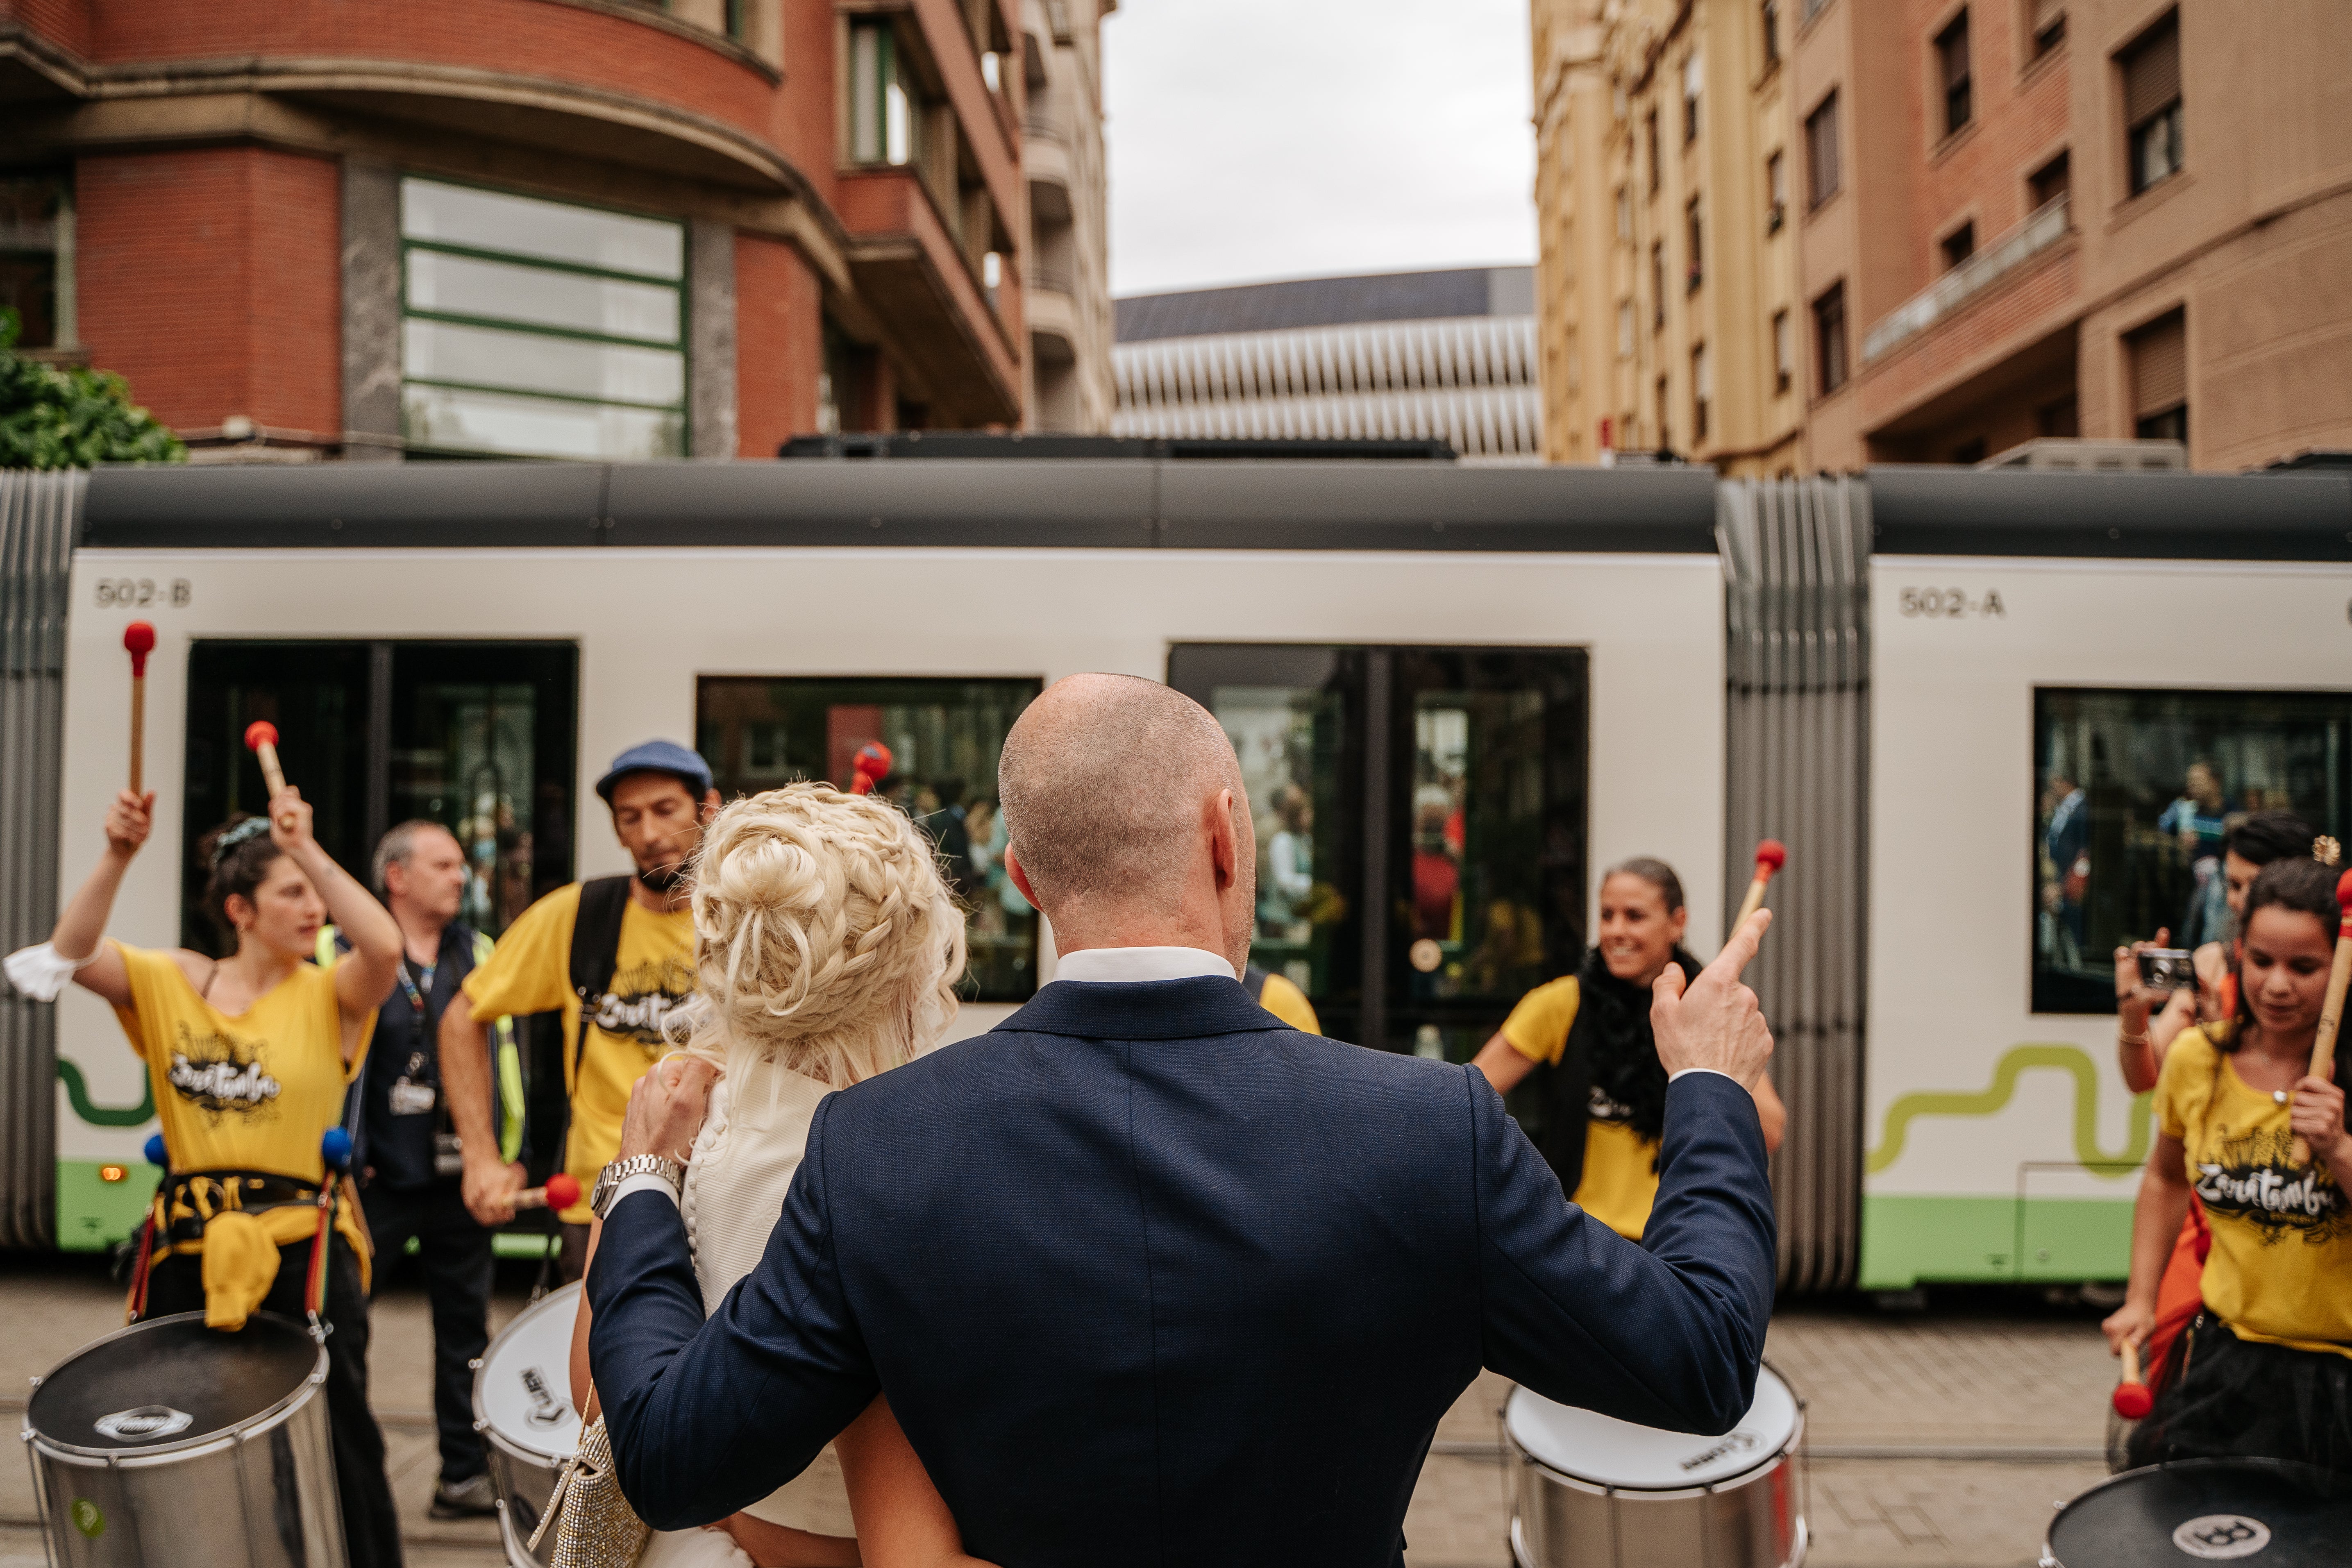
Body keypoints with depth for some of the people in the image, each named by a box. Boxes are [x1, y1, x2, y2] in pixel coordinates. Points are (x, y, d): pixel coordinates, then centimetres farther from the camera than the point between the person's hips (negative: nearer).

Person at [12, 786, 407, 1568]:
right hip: (187, 1247, 3)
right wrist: (118, 857, -18)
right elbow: (73, 955, -7)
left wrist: (306, 850, -28)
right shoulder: (172, 982, 6)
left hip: (300, 1249, -3)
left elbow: (385, 947, -25)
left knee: (334, 1447, 1)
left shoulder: (329, 994, -4)